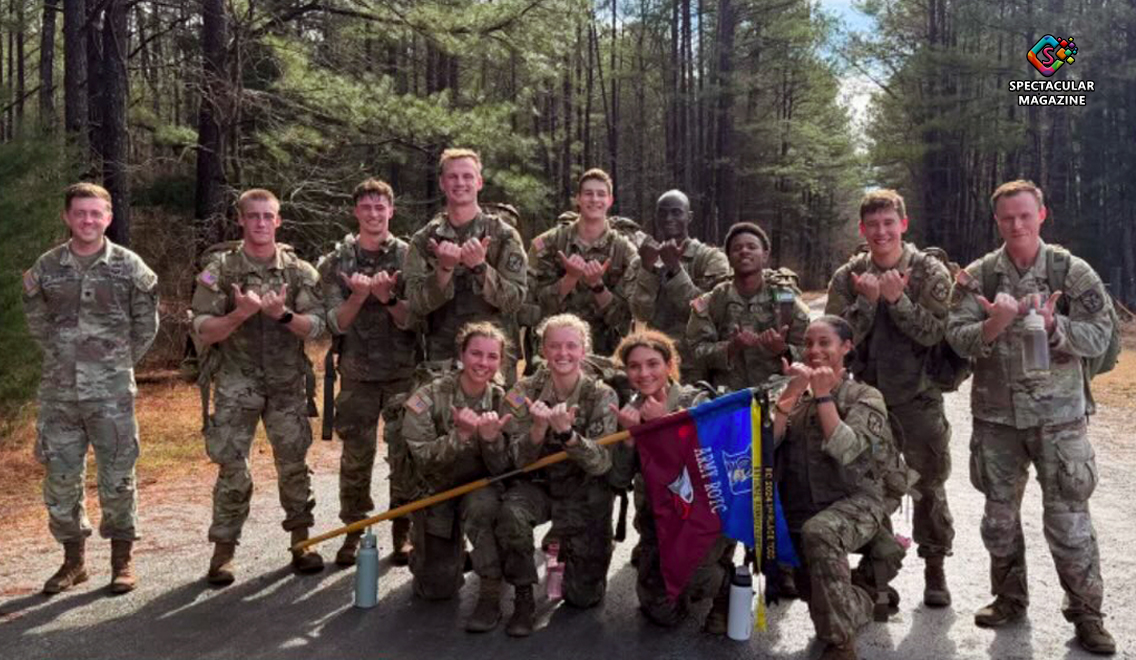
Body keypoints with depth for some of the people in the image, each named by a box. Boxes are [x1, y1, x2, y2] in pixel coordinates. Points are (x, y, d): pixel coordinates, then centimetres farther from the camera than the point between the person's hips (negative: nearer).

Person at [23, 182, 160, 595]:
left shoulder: (130, 266, -3)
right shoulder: (46, 267, 4)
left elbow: (146, 325, 4)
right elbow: (36, 321, 16)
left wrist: (120, 362, 4)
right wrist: (61, 357, 8)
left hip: (112, 393, -3)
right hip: (58, 393, 3)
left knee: (117, 478, 3)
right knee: (60, 479, 9)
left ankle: (123, 558, 16)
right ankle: (73, 558, 25)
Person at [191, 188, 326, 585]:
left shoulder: (299, 270, 2)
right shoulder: (220, 268, -1)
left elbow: (316, 327, -4)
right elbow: (204, 331, -5)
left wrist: (283, 314, -21)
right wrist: (240, 314, -21)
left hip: (287, 384, 1)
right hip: (235, 384, -1)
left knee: (294, 465, 7)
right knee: (232, 470, 1)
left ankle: (301, 542, 20)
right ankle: (223, 551, 13)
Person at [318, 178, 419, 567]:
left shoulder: (409, 257, 2)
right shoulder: (337, 262, 5)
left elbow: (413, 320, -4)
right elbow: (336, 323, -2)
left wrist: (387, 297, -22)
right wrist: (358, 295, -20)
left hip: (404, 373, -1)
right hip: (357, 374, 1)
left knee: (405, 454, 1)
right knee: (355, 455, 5)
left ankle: (403, 533, 14)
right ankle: (354, 531, 19)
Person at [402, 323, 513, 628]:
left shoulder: (501, 402, -8)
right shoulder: (428, 398, -14)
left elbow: (505, 471, -13)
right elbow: (423, 460, -21)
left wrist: (491, 437, -32)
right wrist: (461, 435, -35)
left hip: (481, 490, 0)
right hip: (436, 492, 0)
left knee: (484, 503, -37)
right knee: (437, 589, 1)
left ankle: (491, 596, -23)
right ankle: (430, 560, 38)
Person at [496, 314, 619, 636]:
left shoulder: (602, 395, -11)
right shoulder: (525, 391, -9)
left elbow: (602, 464, -21)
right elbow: (519, 460, -13)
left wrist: (566, 432, -38)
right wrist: (538, 428, -33)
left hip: (584, 493, 0)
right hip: (538, 485, 1)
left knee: (583, 596, -2)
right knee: (512, 513, -34)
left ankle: (566, 549, 31)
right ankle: (523, 599, -12)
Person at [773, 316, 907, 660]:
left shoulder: (865, 397, -1)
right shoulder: (797, 395, 10)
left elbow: (845, 449, -20)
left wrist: (822, 395, -16)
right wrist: (792, 392, -13)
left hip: (857, 501, -5)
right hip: (802, 509, 5)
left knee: (818, 532, -37)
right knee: (813, 589, 7)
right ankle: (858, 605, 45)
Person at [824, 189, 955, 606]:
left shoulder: (930, 272, -5)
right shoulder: (847, 278, 0)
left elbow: (937, 333, -15)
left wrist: (898, 299, -24)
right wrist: (866, 301, -19)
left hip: (918, 397, -2)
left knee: (928, 485, 7)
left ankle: (934, 569, 24)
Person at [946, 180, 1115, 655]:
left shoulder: (1073, 272, -3)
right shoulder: (977, 276, 0)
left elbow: (1099, 337, -7)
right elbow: (957, 338, -7)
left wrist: (1051, 324, -23)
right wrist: (993, 325, -26)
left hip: (1058, 415, -2)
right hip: (996, 415, 2)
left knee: (1068, 517, 1)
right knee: (999, 514, 13)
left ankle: (1086, 610, 18)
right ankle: (1009, 598, 30)